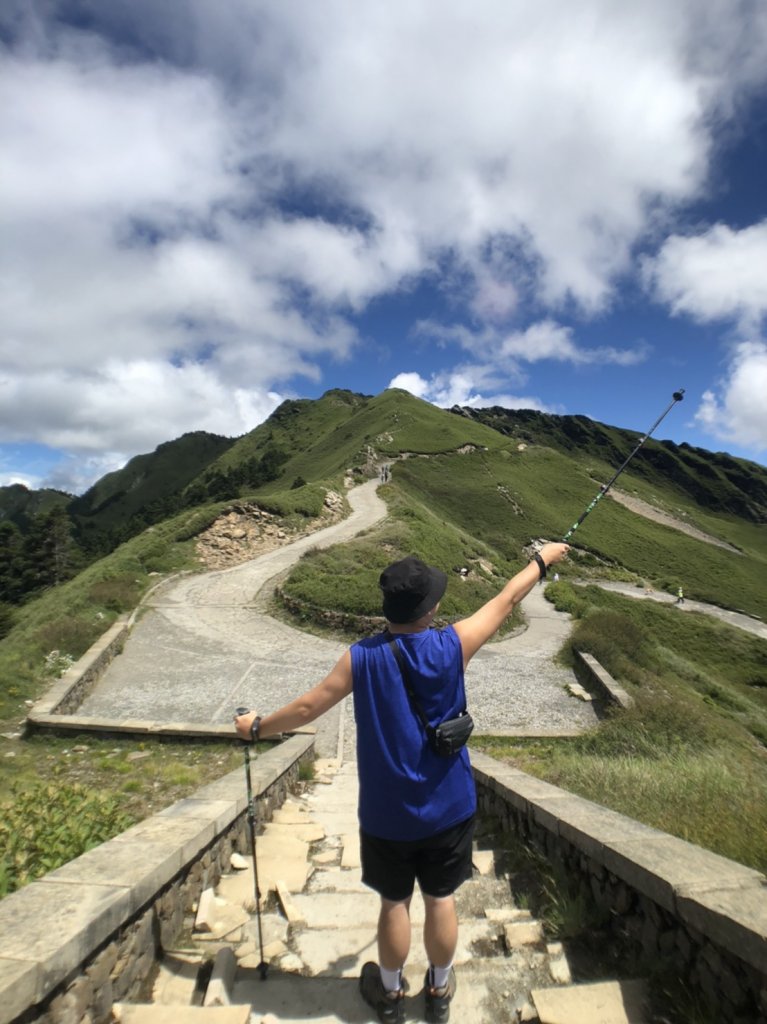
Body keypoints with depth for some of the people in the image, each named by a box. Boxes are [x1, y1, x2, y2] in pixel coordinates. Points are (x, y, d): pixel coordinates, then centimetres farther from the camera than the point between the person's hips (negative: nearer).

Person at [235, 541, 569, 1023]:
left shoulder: (362, 658, -19)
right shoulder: (453, 645, -19)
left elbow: (307, 707, -11)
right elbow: (505, 601, -6)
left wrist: (258, 726, 7)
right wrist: (542, 560, 10)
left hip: (387, 815, 0)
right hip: (449, 808, 1)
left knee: (395, 902, 21)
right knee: (441, 899, 21)